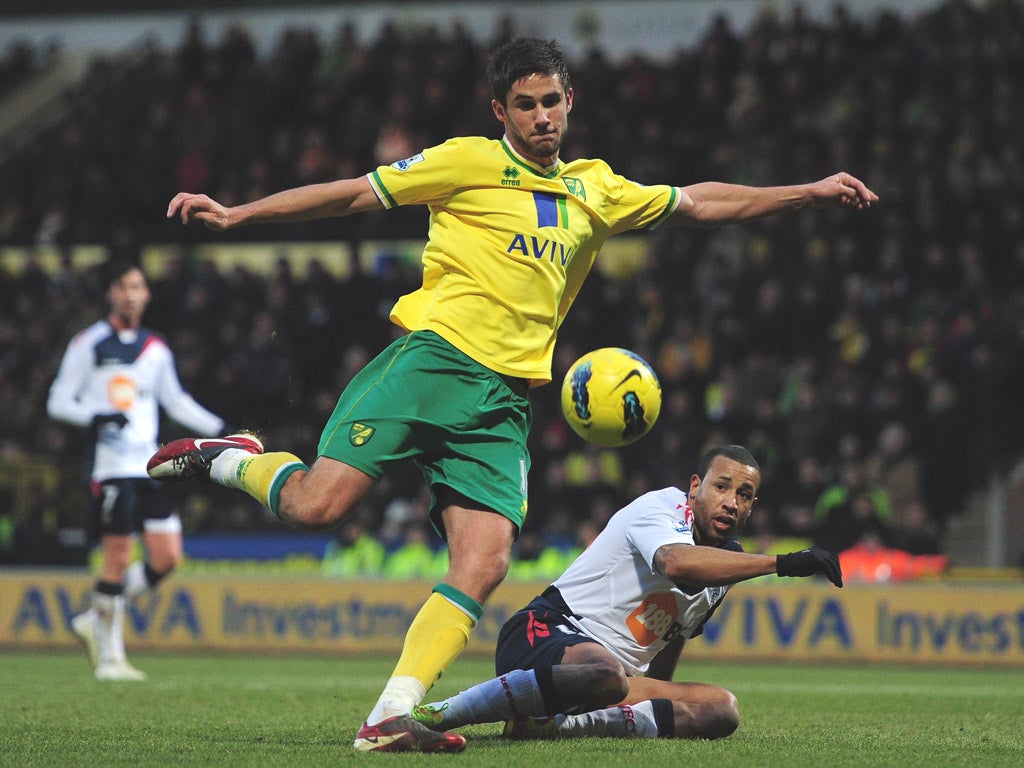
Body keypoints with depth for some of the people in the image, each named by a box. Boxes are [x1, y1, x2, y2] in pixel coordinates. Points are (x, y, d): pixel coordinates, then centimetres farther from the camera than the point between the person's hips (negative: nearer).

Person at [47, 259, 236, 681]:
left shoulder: (156, 349, 14)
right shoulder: (89, 344, -1)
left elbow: (176, 402, 25)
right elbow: (58, 402, -1)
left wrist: (219, 429, 16)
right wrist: (97, 416, -19)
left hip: (149, 465, 6)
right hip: (110, 466, -6)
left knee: (167, 557, -3)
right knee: (118, 558, -9)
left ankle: (96, 617, 15)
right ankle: (109, 655, 2)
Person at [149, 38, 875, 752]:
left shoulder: (595, 191, 21)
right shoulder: (470, 162, 5)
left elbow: (698, 203, 30)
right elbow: (356, 194, 4)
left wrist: (810, 192, 26)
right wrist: (234, 215, 0)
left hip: (505, 401, 5)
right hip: (432, 360, -5)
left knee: (485, 562, -14)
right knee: (317, 504, -20)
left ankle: (390, 718, -15)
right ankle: (227, 461, 11)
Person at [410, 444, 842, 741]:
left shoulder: (727, 561, 17)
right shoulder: (659, 507, -8)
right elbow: (676, 562, -33)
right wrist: (781, 563, -34)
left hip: (614, 668, 8)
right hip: (543, 634, -8)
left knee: (720, 709, -14)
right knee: (605, 672, -43)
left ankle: (549, 725, -22)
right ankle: (433, 716, -31)